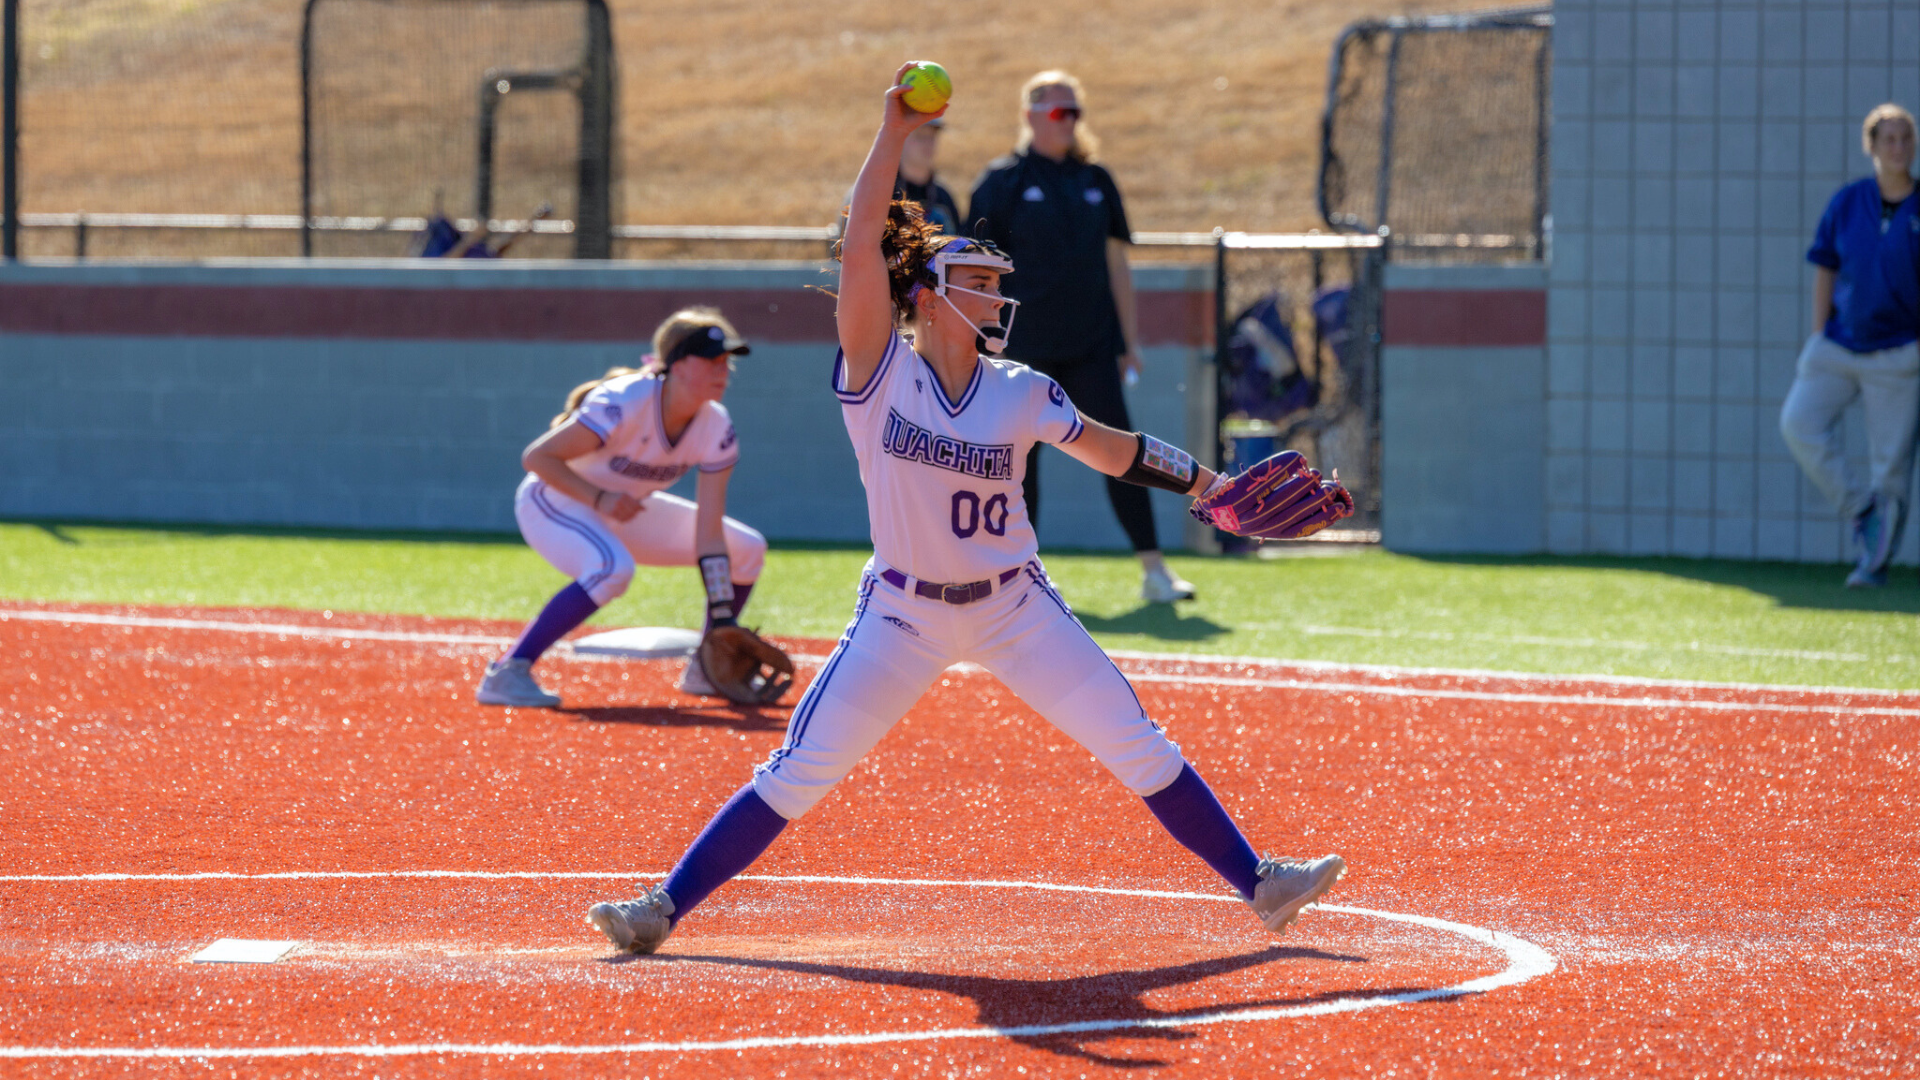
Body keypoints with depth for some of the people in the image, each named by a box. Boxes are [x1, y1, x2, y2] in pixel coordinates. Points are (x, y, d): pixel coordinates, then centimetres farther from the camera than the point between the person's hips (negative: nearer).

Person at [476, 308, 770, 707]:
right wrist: (600, 499, -36)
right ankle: (507, 673, -34)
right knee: (613, 568, -39)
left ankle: (706, 670, 18)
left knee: (748, 550, 2)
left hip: (623, 510, 7)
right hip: (554, 502, -7)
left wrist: (723, 622, -21)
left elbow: (708, 533, -14)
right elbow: (537, 457, -28)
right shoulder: (623, 404, -32)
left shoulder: (716, 428, -14)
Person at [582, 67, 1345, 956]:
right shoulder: (880, 373, -11)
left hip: (1015, 609, 2)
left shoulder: (1023, 395, -3)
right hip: (902, 616, -2)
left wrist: (1210, 486, 7)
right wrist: (893, 135, -24)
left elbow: (1110, 448, 11)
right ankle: (667, 907, 0)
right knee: (795, 776, -7)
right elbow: (861, 246, -20)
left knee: (1141, 750, 0)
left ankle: (1257, 883, 12)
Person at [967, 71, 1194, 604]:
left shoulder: (1095, 180, 12)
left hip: (1090, 344, 3)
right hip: (1024, 345, -3)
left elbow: (1116, 264, 15)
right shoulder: (1002, 181, 0)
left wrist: (1130, 340, 11)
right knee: (1021, 458, 2)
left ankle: (1153, 571, -8)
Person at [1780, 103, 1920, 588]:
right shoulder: (1848, 202, 2)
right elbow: (1825, 269, 10)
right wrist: (1818, 338, 6)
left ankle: (1875, 564, 9)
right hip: (1841, 343, 3)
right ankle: (1864, 512, 1)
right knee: (1799, 422, -12)